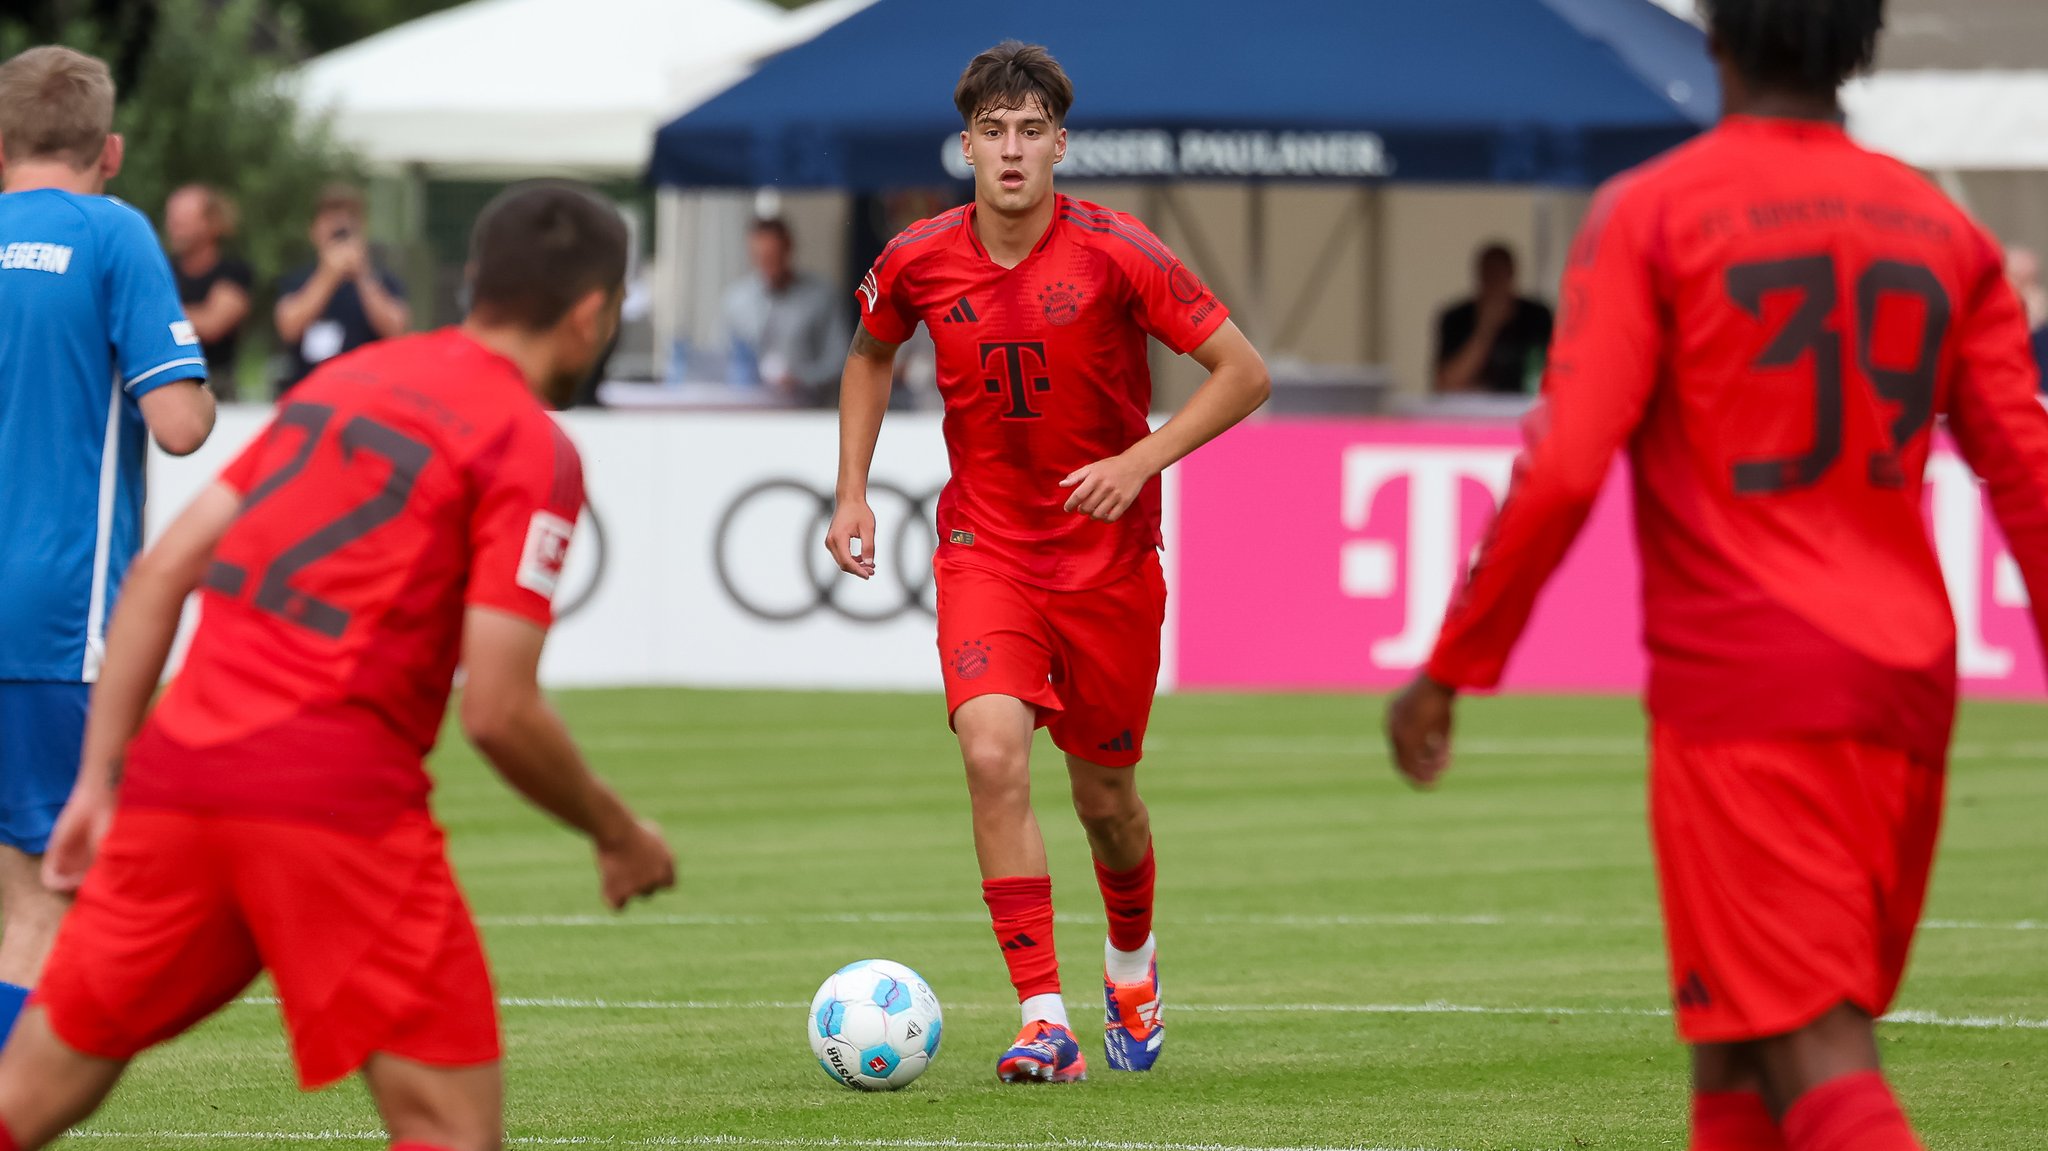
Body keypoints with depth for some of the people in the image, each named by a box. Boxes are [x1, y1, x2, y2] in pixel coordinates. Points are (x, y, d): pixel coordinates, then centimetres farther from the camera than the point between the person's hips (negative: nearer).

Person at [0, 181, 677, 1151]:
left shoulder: (345, 380, 19)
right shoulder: (534, 451, -2)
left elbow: (160, 573, 16)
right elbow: (498, 712, -9)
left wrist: (101, 777, 19)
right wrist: (617, 834, 6)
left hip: (177, 776, 7)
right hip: (337, 798, -7)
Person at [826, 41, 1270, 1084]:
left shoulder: (1115, 255, -14)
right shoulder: (918, 262, -5)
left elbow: (1243, 373, -10)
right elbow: (869, 355, 18)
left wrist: (1139, 461, -21)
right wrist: (852, 490, 8)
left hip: (1109, 557, -1)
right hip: (984, 548, 1)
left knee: (1104, 793, 11)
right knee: (994, 756, -22)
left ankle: (1131, 958, 45)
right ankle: (1044, 1023, -21)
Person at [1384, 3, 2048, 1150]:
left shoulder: (1649, 215, -5)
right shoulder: (1946, 234, 10)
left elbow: (1561, 472, -12)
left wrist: (1448, 670, -3)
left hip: (1742, 684, -5)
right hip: (1904, 689, 5)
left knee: (1811, 1057, -11)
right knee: (1741, 1056, 17)